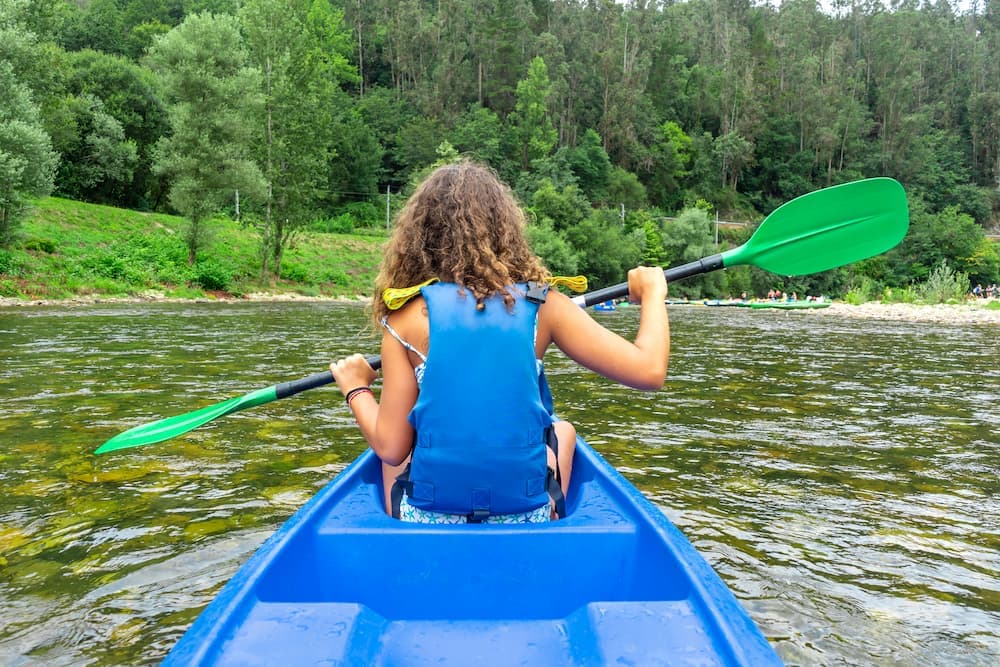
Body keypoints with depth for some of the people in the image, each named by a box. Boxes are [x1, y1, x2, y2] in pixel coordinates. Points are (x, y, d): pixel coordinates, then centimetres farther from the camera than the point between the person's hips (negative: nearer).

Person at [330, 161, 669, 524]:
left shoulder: (407, 314, -9)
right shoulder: (542, 305, -7)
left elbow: (391, 448, -9)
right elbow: (650, 371, -9)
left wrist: (355, 389, 10)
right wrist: (653, 292, 8)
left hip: (426, 521, 0)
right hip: (526, 521, 1)